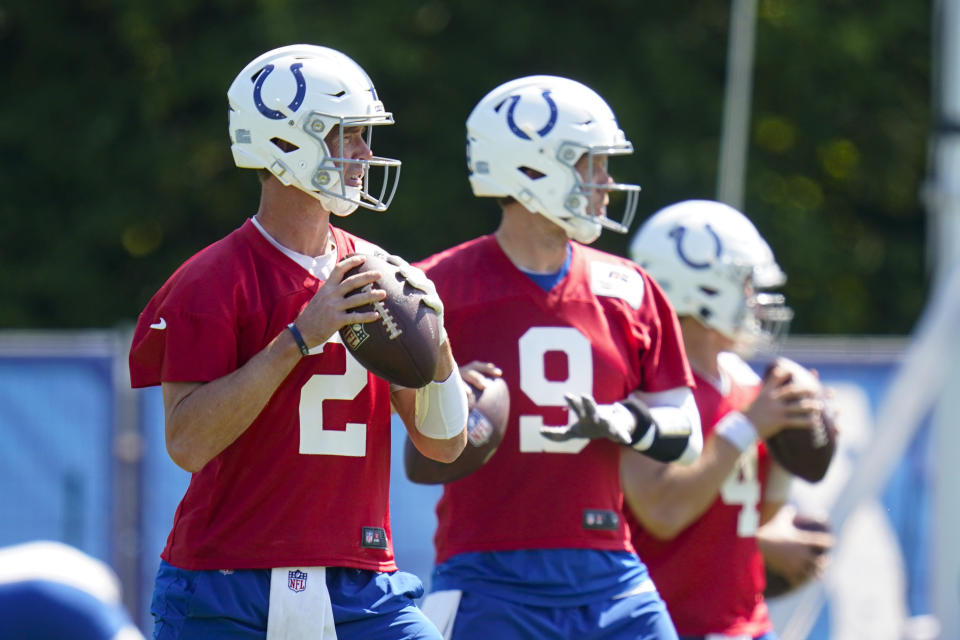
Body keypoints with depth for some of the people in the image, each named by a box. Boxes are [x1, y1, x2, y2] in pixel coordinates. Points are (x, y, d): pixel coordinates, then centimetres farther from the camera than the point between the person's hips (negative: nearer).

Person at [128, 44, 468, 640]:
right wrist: (300, 337, -20)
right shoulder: (214, 283, -7)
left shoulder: (378, 277, 10)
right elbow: (188, 443, -18)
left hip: (363, 590, 5)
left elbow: (445, 442, 12)